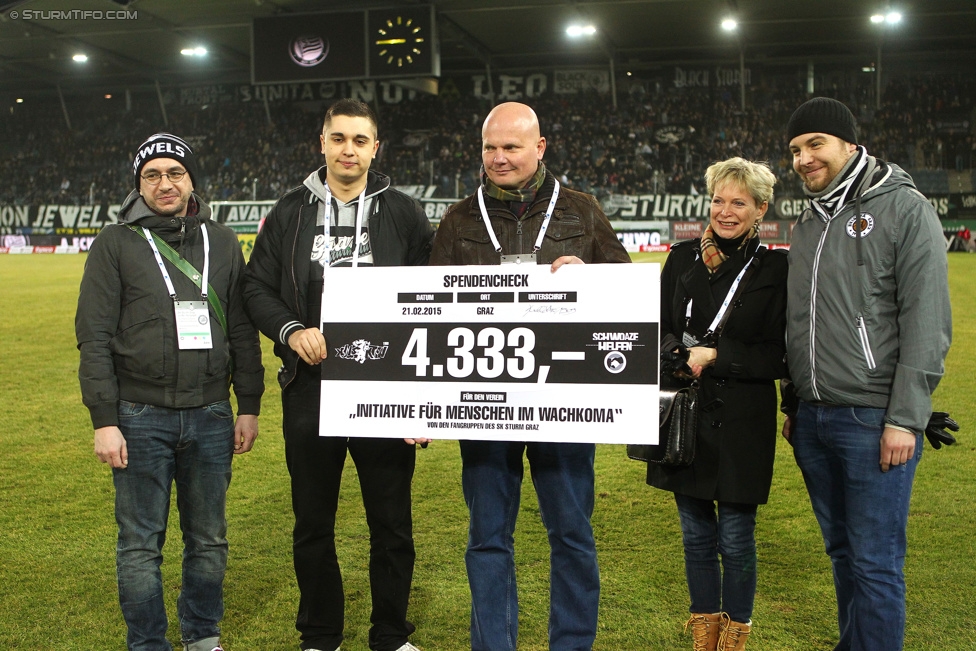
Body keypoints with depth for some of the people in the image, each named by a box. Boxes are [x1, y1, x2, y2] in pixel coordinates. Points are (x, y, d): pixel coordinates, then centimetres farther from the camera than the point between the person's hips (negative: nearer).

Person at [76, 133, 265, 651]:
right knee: (140, 544, 5)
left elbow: (242, 331, 12)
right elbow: (94, 337, -3)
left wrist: (249, 406, 8)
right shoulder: (116, 244, 1)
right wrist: (104, 420, -10)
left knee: (209, 540, 12)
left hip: (211, 417, 3)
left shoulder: (222, 242, 11)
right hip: (140, 418, -3)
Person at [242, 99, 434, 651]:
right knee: (313, 524, 12)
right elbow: (257, 289, 9)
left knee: (392, 523, 8)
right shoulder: (290, 213, 7)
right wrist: (291, 331, -11)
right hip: (310, 389, 2)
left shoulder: (404, 213, 3)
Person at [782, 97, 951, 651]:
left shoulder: (905, 209, -6)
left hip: (874, 419, -7)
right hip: (813, 419, 7)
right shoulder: (808, 225, 15)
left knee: (876, 562, -1)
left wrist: (905, 418, -17)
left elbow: (927, 323, -12)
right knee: (842, 551, 16)